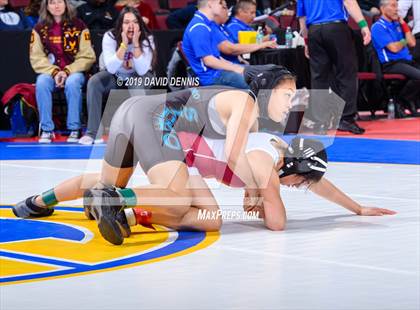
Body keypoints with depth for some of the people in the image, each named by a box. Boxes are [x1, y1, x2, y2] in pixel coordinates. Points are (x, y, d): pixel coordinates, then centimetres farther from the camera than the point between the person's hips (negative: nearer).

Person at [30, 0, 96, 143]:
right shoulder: (39, 29, 4)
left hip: (74, 71, -1)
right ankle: (46, 130, -25)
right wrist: (54, 72, -16)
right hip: (49, 72, 1)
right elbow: (36, 58, -1)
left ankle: (74, 129, -26)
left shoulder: (78, 26, 0)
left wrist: (67, 71, -15)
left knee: (72, 83, -35)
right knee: (41, 83, -31)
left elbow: (87, 57, -4)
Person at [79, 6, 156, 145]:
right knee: (94, 82, -27)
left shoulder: (147, 39, -21)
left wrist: (136, 44, -37)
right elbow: (111, 68, -30)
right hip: (115, 76, 1)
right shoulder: (110, 36, -21)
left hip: (138, 75, -1)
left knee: (139, 84, -36)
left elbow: (142, 71, -30)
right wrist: (124, 44, -38)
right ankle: (93, 132, -24)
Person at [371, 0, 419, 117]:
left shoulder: (397, 24, 19)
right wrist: (404, 41, 7)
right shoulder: (378, 27, -5)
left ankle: (410, 101, 2)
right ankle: (400, 100, -8)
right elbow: (394, 48, -13)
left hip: (406, 61, 8)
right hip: (390, 64, -8)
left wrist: (404, 24, 8)